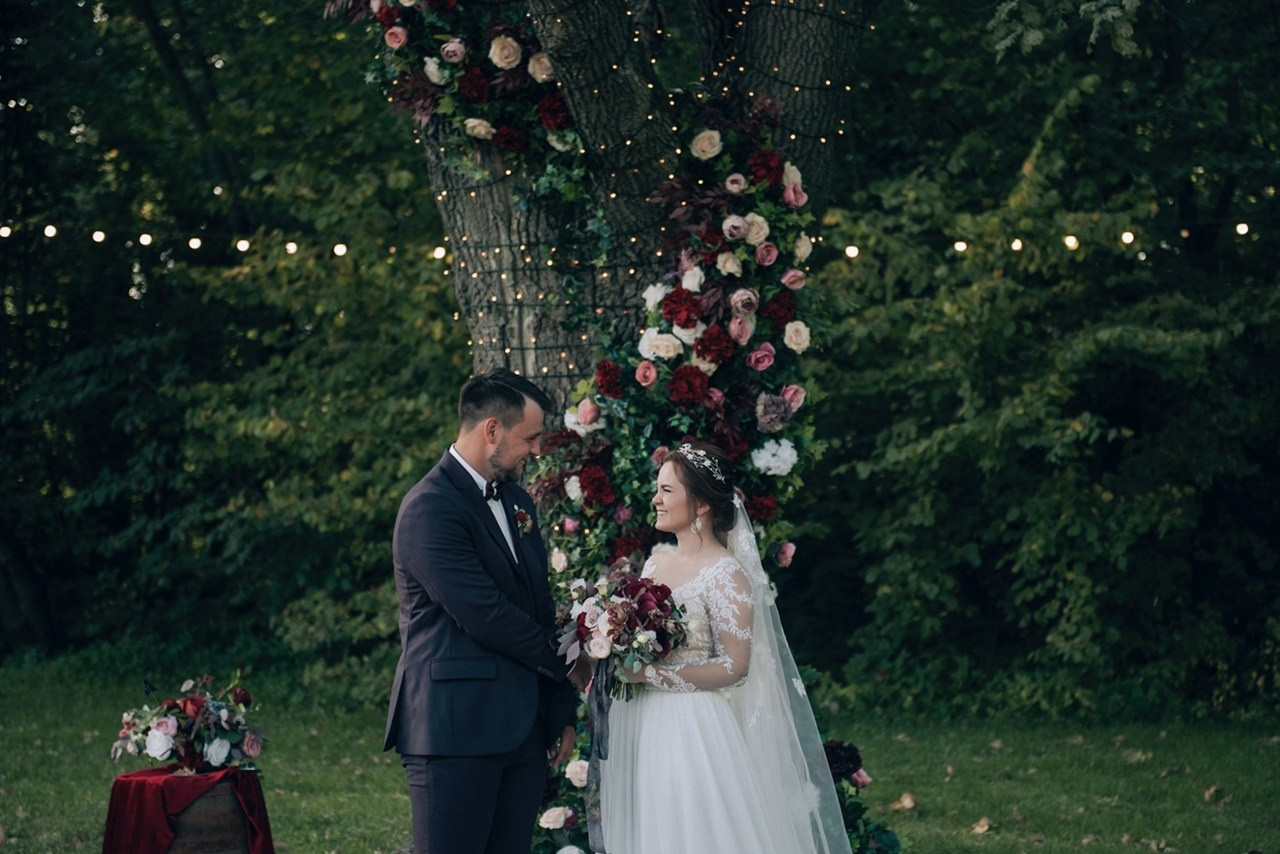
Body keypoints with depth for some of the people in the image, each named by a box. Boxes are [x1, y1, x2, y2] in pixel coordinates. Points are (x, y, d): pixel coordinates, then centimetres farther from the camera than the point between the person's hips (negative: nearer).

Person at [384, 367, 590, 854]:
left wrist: (561, 714, 16)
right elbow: (484, 615, -18)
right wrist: (564, 664, -4)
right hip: (455, 729, -8)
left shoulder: (517, 501, 16)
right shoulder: (431, 507, -12)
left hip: (522, 730, 8)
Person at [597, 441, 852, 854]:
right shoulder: (657, 561, 10)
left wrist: (652, 673, -20)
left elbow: (734, 667, -16)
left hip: (692, 732, -7)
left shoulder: (725, 575, -12)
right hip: (639, 726, 7)